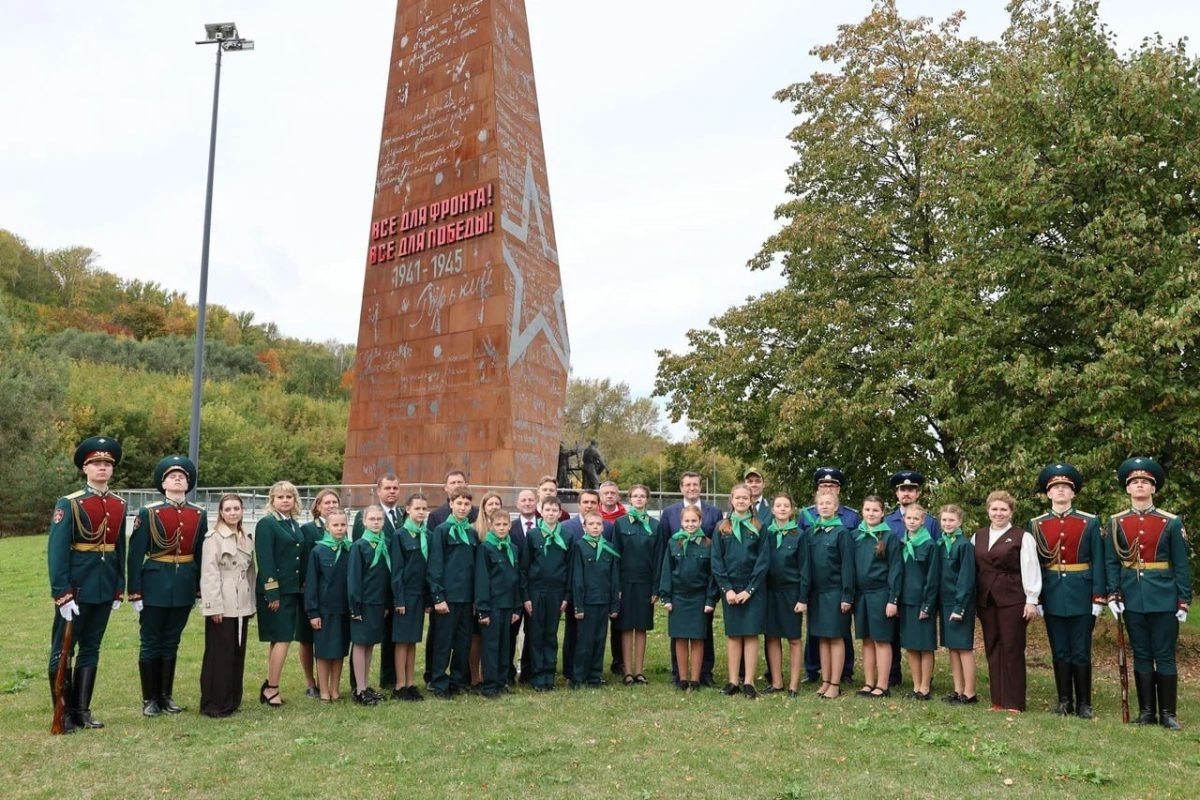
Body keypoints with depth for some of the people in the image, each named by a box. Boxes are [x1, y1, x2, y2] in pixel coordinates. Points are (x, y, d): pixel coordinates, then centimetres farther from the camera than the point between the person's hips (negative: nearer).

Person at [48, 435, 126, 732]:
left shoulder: (119, 505, 7)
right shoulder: (69, 504, -9)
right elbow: (56, 551, -13)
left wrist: (119, 589, 10)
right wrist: (61, 593, -18)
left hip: (104, 589, 5)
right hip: (75, 587, -5)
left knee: (91, 649, 12)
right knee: (63, 650, 4)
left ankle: (82, 710, 21)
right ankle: (64, 713, 14)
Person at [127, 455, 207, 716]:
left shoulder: (199, 514, 4)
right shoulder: (148, 512, -6)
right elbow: (135, 555, -6)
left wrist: (201, 591, 8)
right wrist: (135, 593, -9)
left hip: (184, 586, 3)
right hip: (155, 585, -3)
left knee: (171, 643, 13)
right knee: (150, 644, 6)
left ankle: (167, 696, 24)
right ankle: (149, 699, 18)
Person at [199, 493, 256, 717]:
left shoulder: (247, 538, 13)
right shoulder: (213, 537, -7)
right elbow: (209, 574, -12)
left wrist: (252, 603, 13)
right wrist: (214, 606, -16)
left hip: (241, 605, 7)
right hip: (222, 606, -6)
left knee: (238, 653, 10)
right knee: (219, 654, -2)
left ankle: (232, 700, 20)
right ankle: (214, 704, 7)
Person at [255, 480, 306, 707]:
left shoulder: (294, 524, 13)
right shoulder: (266, 524, -9)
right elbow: (265, 560, -15)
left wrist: (301, 589, 10)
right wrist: (272, 593, -18)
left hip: (292, 590, 8)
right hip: (274, 590, -8)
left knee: (278, 640, 13)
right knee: (283, 639, -6)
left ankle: (269, 687, 21)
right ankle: (271, 688, 4)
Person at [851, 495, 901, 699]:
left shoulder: (889, 537, -4)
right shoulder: (855, 535, 7)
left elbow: (895, 570, -6)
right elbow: (850, 566, 9)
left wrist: (893, 600, -11)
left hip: (880, 594, -4)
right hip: (860, 594, 4)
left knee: (881, 640, 1)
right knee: (866, 640, 10)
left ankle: (883, 686, 7)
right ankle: (869, 683, 16)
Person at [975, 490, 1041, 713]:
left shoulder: (1022, 537, -3)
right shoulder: (978, 536, 12)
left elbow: (1030, 569, -5)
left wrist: (1031, 600, -9)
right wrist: (972, 599, 10)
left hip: (1013, 600, -5)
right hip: (986, 600, 5)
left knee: (1012, 649, -1)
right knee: (992, 649, 8)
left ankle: (1014, 702, 6)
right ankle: (998, 700, 15)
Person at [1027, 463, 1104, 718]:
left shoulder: (1090, 523, 0)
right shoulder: (1036, 525, 4)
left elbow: (1098, 563, -2)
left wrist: (1098, 598, -7)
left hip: (1082, 595, -1)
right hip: (1053, 596, 2)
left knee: (1081, 653, 4)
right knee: (1060, 652, 8)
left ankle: (1084, 703, 15)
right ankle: (1064, 701, 18)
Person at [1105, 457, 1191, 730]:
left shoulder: (1171, 522, -1)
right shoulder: (1116, 522, 3)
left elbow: (1181, 565, 0)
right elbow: (1112, 563, 3)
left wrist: (1184, 601, -4)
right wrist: (1113, 595, -5)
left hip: (1164, 599, -1)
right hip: (1132, 599, 2)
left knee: (1165, 656, 4)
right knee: (1141, 655, 9)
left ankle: (1168, 713, 14)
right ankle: (1146, 711, 17)